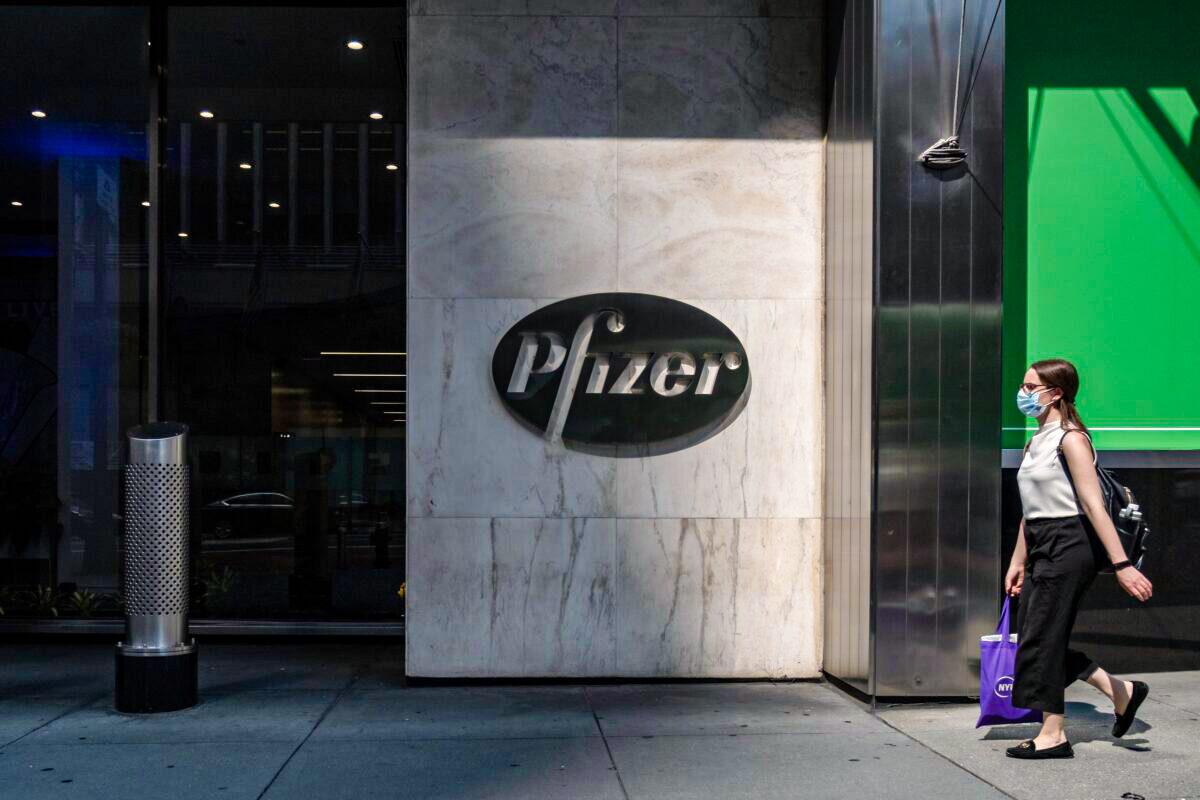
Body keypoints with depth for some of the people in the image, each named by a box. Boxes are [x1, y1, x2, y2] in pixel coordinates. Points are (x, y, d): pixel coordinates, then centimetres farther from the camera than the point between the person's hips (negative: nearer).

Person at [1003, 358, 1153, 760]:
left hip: (1070, 543, -9)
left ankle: (1053, 735, 8)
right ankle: (1121, 691, 21)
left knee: (1041, 638, -4)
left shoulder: (1070, 438, -13)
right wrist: (1018, 562, 21)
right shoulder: (1036, 441, 15)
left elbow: (1093, 505, -19)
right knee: (1033, 637, 9)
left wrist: (1121, 564, -21)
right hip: (1043, 546, 9)